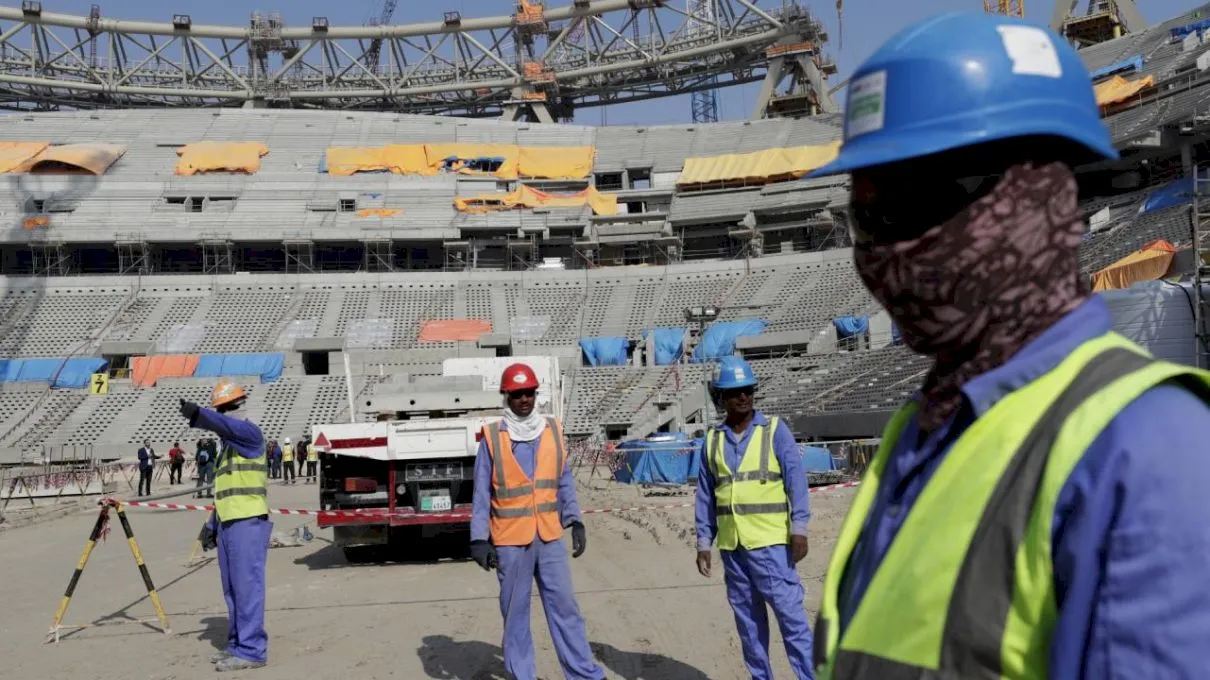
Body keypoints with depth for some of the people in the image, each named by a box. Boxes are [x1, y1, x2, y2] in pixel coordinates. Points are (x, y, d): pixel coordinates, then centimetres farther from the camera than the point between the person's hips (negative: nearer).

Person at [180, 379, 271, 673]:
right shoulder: (227, 444, 21)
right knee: (232, 590, 14)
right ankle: (237, 644, 23)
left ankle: (252, 650, -4)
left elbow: (227, 425, -31)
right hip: (227, 524, 9)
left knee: (248, 588, -8)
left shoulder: (249, 432, -6)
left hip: (248, 523, -9)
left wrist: (198, 414, -47)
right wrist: (211, 526, 22)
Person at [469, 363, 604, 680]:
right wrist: (479, 539, -7)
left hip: (550, 537, 2)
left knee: (565, 606, 5)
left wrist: (575, 522, 4)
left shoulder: (552, 431, 5)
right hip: (509, 540, -2)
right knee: (515, 611, 7)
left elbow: (565, 482, 9)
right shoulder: (492, 438, -4)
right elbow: (482, 493, -2)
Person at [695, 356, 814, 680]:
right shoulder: (713, 440, 9)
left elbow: (796, 480, -5)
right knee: (747, 619, 11)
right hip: (731, 545, 4)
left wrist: (799, 528, -13)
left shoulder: (775, 430, -1)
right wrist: (703, 542, 9)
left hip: (771, 541, -4)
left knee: (789, 611, -6)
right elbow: (705, 495, 11)